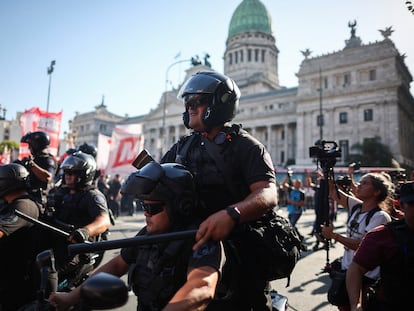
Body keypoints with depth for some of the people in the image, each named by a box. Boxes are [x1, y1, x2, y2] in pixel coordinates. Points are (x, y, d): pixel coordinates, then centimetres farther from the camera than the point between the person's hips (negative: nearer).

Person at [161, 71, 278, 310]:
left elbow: (268, 194, -22)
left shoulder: (246, 146, -8)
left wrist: (231, 214, -40)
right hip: (193, 247, 5)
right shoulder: (182, 147, 10)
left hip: (240, 252, -4)